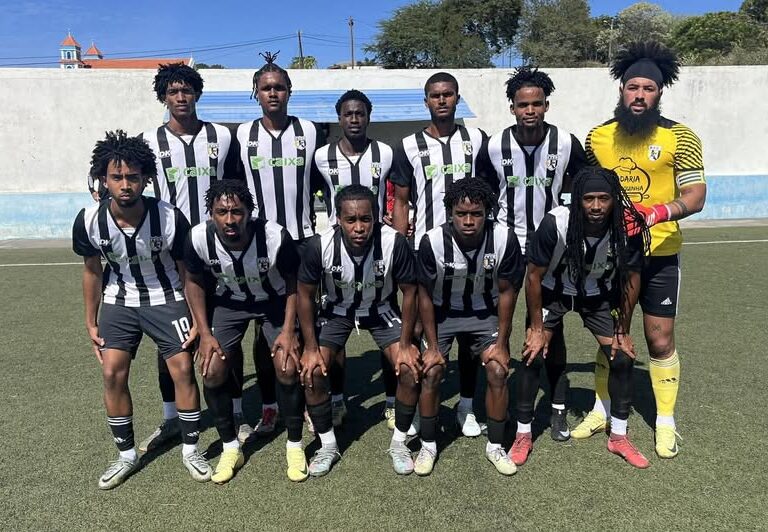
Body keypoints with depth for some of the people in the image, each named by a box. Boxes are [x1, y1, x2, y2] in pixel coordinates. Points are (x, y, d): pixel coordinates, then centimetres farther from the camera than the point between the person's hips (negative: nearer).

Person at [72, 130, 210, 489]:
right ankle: (126, 455, 16)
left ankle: (191, 450, 12)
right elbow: (92, 271, 1)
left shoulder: (170, 218, -24)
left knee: (183, 370, -7)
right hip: (119, 301, 2)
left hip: (166, 299, -2)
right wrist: (90, 323, 5)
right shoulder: (88, 221, -18)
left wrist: (198, 320, -8)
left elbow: (188, 271, -10)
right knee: (112, 374, -4)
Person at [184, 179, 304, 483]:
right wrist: (205, 333, -11)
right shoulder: (199, 238, -27)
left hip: (274, 300, -2)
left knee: (288, 366, -17)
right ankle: (230, 448, 13)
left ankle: (294, 445, 7)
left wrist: (289, 330, -19)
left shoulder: (275, 237, -33)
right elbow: (194, 282, -7)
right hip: (228, 302, 2)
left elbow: (293, 283, -15)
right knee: (211, 371, -10)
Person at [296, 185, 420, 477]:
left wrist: (405, 344, -13)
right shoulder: (320, 245, -29)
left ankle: (399, 442, 11)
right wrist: (311, 347, -13)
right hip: (337, 310, 1)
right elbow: (305, 294, -13)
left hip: (381, 310, 0)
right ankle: (328, 446, 10)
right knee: (311, 372, -14)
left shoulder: (395, 242, -31)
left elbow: (409, 292, -15)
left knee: (411, 369, -15)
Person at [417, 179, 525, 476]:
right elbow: (425, 295, -14)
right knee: (431, 374, -11)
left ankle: (495, 446, 12)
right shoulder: (433, 241, -27)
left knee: (498, 371, -9)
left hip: (484, 313, 1)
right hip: (442, 313, -1)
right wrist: (432, 346, -11)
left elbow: (506, 291, -11)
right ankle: (428, 445, 11)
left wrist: (501, 344, -8)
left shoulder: (504, 238, -25)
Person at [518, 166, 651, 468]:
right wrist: (536, 327, -13)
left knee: (623, 358, -3)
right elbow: (534, 276, -19)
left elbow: (631, 279, -8)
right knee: (532, 356, -11)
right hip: (553, 291, -2)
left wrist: (623, 331, -3)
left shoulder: (630, 228, -25)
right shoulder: (555, 223, -33)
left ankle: (619, 437, 19)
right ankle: (523, 435, 7)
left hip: (599, 295, 3)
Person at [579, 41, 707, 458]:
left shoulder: (678, 137, -7)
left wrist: (659, 212, -29)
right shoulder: (597, 137, 2)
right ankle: (602, 409, 30)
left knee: (660, 340, 4)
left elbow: (695, 196, -11)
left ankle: (665, 422, 22)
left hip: (658, 255, -2)